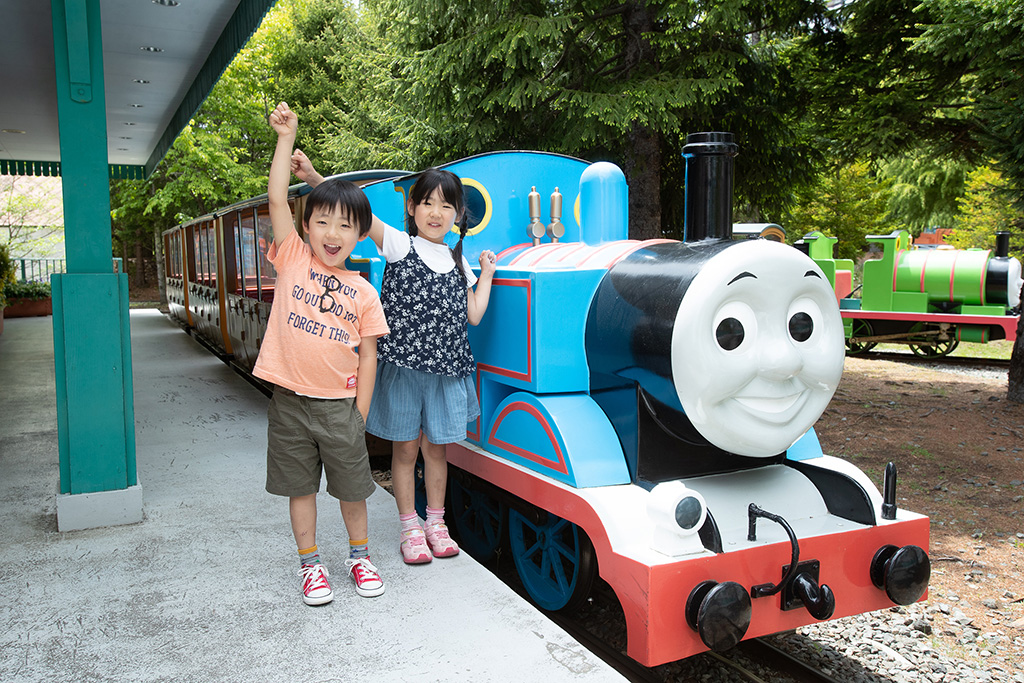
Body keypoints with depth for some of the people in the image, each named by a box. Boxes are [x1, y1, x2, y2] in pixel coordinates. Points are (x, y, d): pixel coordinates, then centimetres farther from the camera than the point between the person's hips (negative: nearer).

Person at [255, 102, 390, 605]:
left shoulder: (363, 292, 0)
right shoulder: (293, 260, 0)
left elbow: (368, 357, 1)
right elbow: (276, 198, -9)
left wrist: (360, 415, -2)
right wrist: (286, 138, -9)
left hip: (340, 404, 0)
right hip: (291, 402, 0)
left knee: (352, 488, 12)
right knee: (301, 488, 12)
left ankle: (360, 556, 34)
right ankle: (310, 565, 28)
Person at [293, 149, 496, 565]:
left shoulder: (459, 262, 11)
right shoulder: (399, 245, -2)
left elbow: (473, 316, 8)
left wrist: (486, 273, 10)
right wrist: (314, 178, -29)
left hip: (444, 370, 3)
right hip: (401, 367, -3)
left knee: (436, 448, 13)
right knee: (405, 449, 7)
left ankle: (436, 522, 30)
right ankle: (410, 528, 22)